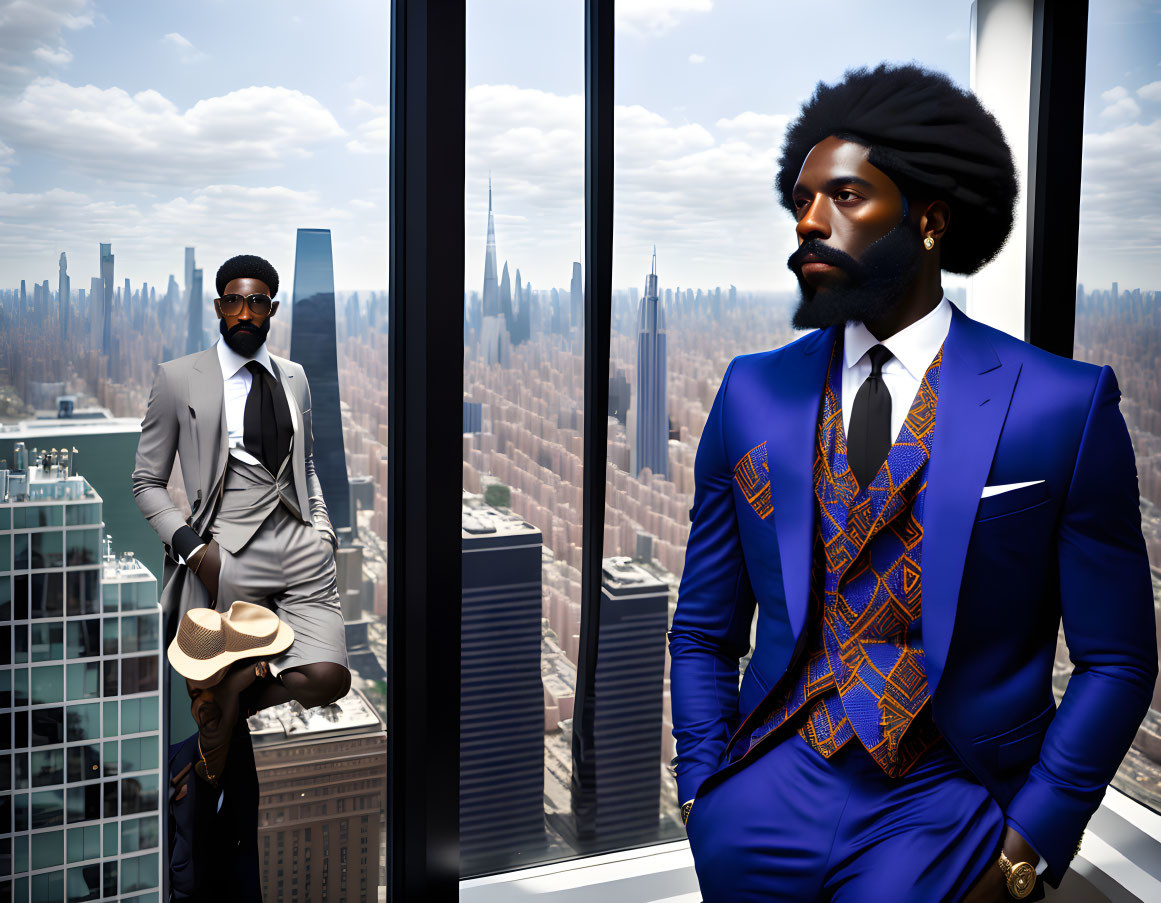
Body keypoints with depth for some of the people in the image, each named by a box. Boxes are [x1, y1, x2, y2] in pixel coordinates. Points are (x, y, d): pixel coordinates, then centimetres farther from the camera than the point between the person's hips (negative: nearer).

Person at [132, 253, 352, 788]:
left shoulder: (294, 378, 17)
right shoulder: (178, 378, 4)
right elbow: (147, 483, 6)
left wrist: (322, 526, 11)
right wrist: (193, 546, -9)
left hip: (303, 549, 3)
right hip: (228, 558, -3)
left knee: (328, 678, -14)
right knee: (213, 687, 0)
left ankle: (236, 692, 5)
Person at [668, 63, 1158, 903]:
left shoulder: (1065, 405, -7)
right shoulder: (753, 393, 2)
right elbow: (704, 633, 7)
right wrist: (702, 796, 0)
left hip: (944, 814, -2)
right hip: (769, 803, 3)